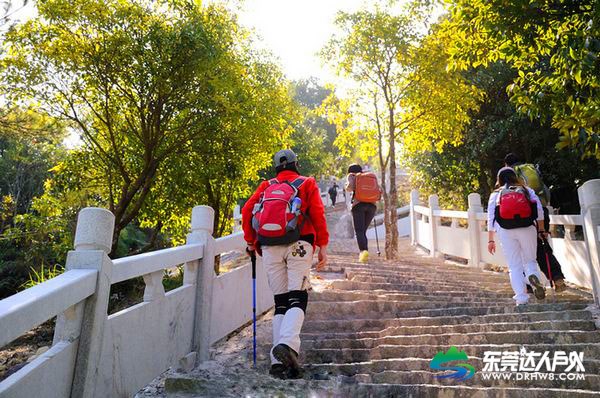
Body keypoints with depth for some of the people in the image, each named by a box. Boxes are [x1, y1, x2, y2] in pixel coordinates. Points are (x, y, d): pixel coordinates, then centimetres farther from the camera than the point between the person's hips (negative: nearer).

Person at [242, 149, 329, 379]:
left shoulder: (266, 186, 20)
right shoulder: (307, 183, 15)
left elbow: (247, 210, 8)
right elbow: (317, 214, 2)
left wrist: (250, 241, 18)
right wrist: (323, 246, 1)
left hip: (269, 248, 3)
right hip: (298, 244, -2)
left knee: (280, 302, 7)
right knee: (297, 298, -4)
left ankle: (279, 362, 1)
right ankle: (287, 344, -29)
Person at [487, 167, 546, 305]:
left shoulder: (495, 194, 13)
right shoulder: (527, 190, 16)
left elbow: (491, 218, 7)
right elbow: (539, 210, 7)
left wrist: (491, 240, 10)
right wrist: (541, 230, 14)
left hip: (505, 231, 0)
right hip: (527, 228, 1)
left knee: (514, 266, 5)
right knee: (530, 260, 15)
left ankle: (521, 298, 1)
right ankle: (533, 276, -17)